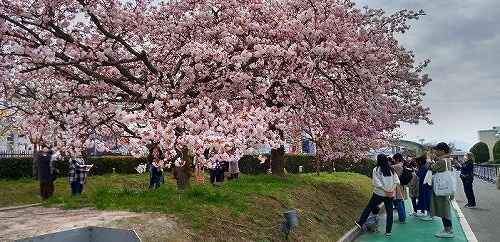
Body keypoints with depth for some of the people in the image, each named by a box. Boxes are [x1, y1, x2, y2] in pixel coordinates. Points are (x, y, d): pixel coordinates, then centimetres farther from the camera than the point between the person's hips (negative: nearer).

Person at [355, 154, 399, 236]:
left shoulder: (376, 170, -7)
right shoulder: (391, 170, 5)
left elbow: (377, 183, -14)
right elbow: (396, 181, -2)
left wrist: (386, 191, -12)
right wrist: (392, 190, -11)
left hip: (379, 194, -3)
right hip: (390, 195, 3)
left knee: (369, 207, 11)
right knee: (389, 212, 8)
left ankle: (360, 223, 15)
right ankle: (388, 231, 12)